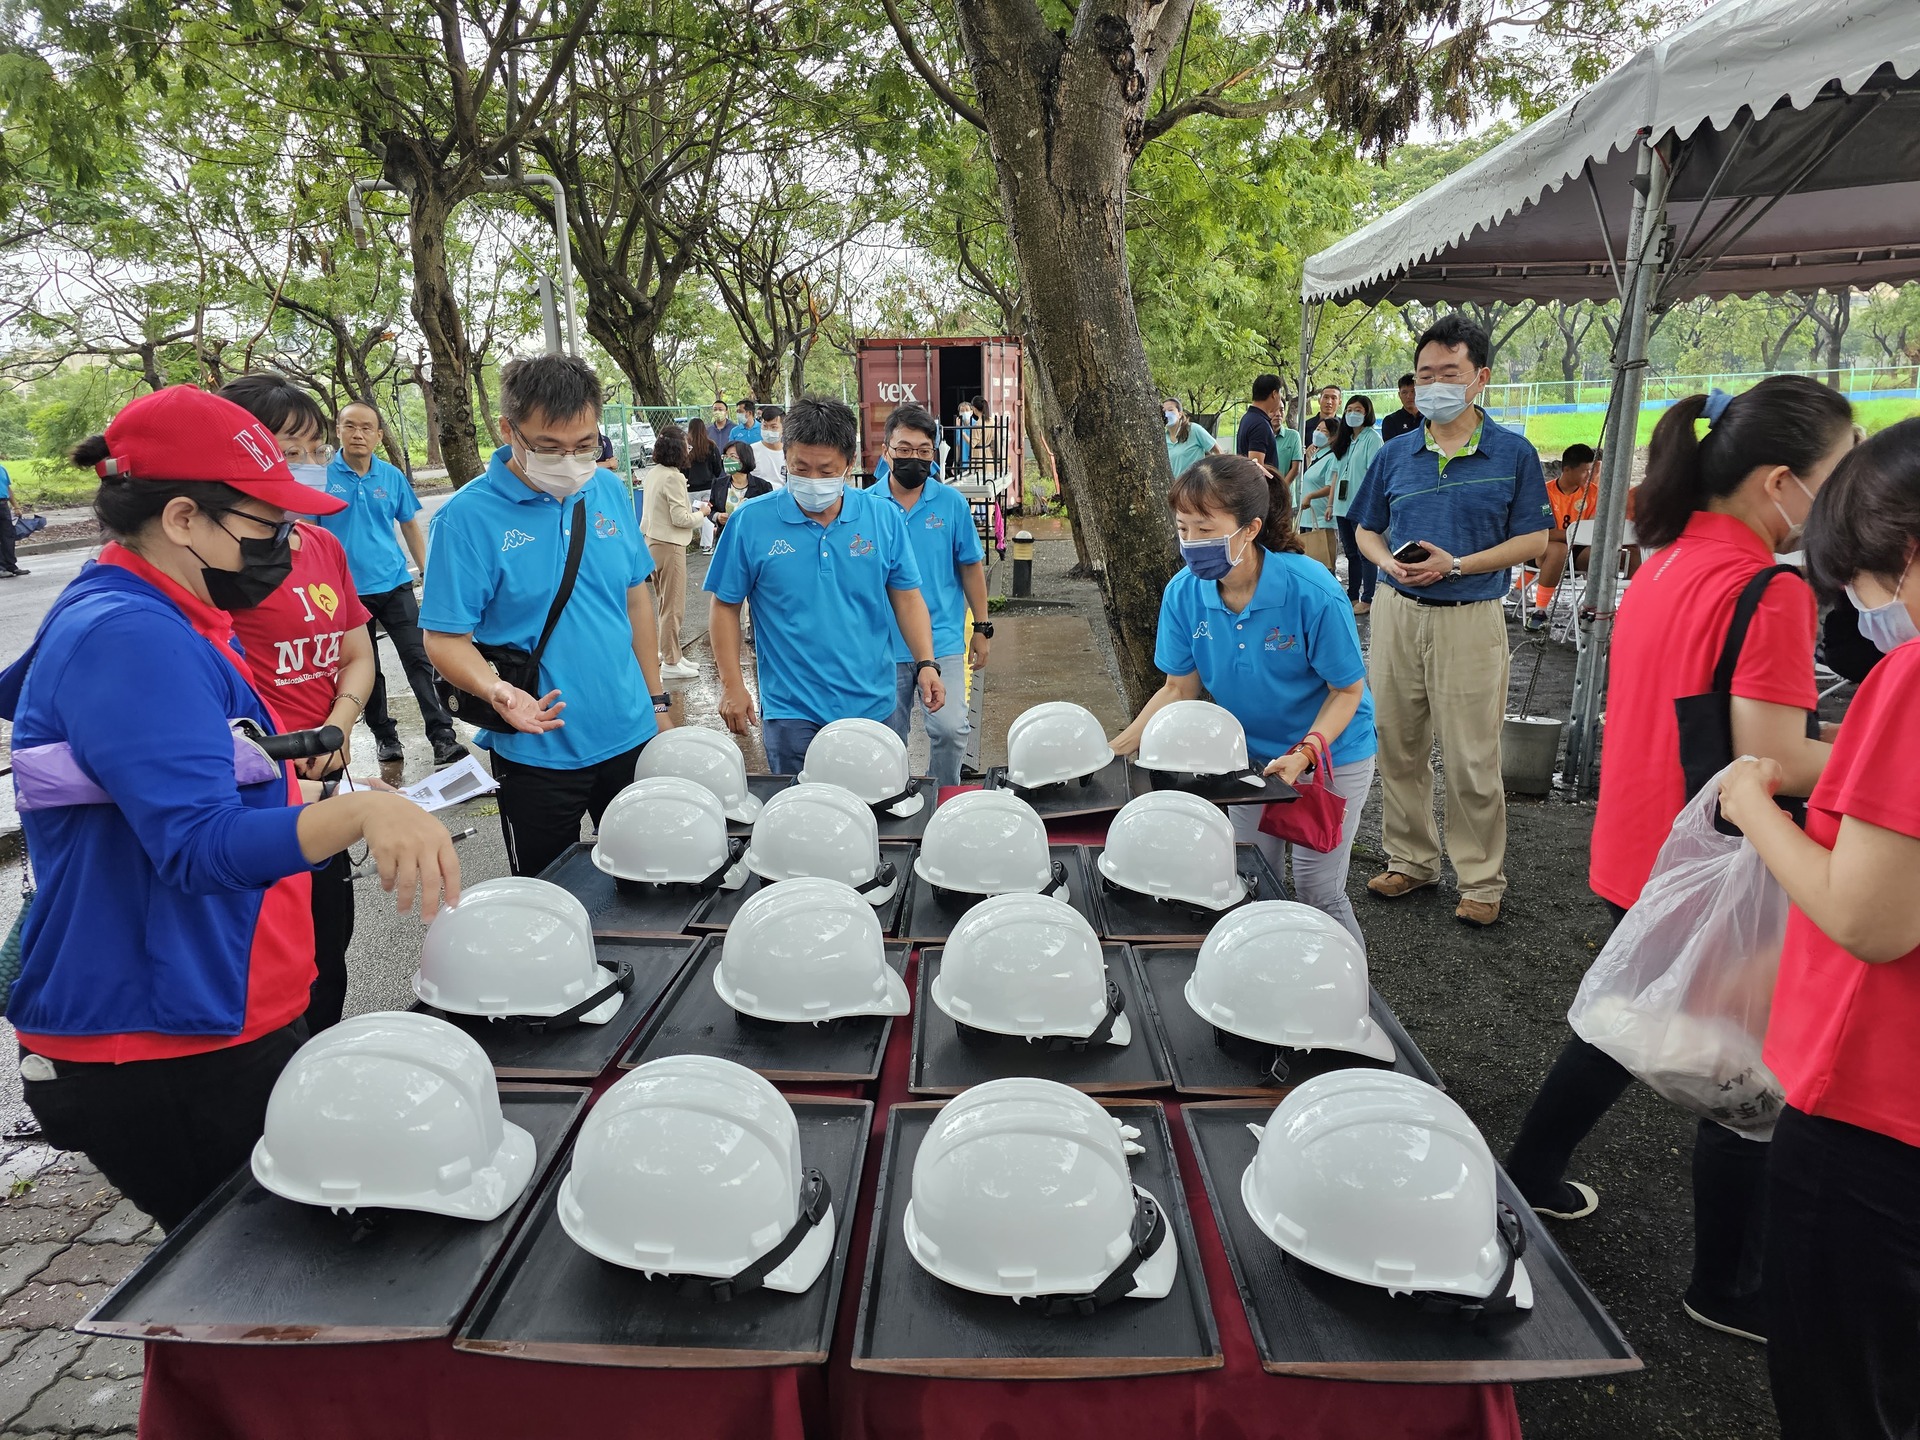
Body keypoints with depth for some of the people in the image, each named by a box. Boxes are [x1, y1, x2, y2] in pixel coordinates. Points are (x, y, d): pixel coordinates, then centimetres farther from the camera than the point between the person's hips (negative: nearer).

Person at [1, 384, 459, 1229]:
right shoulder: (131, 640, -21)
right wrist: (363, 811, -45)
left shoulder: (134, 619, 11)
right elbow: (200, 846, -31)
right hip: (167, 1059, -10)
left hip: (219, 1017, 10)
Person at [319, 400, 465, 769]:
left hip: (394, 584, 1)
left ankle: (443, 737, -7)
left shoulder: (392, 477, 3)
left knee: (419, 659, -6)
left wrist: (428, 572, 10)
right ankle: (384, 735, 23)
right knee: (366, 669, 10)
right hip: (348, 591, -1)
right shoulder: (323, 476, -4)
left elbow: (411, 526, 13)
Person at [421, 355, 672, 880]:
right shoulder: (467, 517, -14)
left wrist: (656, 700, 10)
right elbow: (445, 638, -13)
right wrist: (495, 690, -33)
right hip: (539, 752, -4)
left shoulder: (610, 492, 1)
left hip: (630, 735, 4)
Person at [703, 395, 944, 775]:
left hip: (872, 705, 2)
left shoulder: (884, 517, 0)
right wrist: (732, 686, -4)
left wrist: (926, 663, -6)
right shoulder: (750, 523, -5)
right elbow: (725, 607, 2)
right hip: (791, 711, -2)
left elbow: (907, 598, 6)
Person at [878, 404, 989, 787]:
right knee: (889, 740, 11)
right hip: (885, 643, 1)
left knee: (950, 728, -12)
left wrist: (982, 628, 8)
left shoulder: (952, 503, -1)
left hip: (943, 638, -1)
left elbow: (971, 567, 7)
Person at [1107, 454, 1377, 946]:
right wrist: (1119, 747, -17)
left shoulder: (1312, 591, -29)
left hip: (1330, 752, -4)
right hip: (1251, 756, 4)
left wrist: (1305, 753, -32)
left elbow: (1348, 690, -18)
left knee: (1317, 892, 1)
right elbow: (1180, 689, -6)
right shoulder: (1184, 592, -17)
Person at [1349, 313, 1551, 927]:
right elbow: (1366, 529, 15)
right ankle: (1411, 860, 28)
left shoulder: (1513, 454, -2)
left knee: (1472, 761, 0)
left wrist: (1456, 564, -15)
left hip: (1470, 620, -4)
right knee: (1397, 747, 11)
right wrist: (1389, 561, -8)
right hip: (1397, 614, 4)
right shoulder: (1395, 455, 7)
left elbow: (1533, 539, -2)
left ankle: (1482, 881, 16)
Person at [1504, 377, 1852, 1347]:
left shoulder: (1665, 567, 5)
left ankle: (1527, 1180, 39)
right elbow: (1773, 766, -22)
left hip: (1637, 855, 8)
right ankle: (1724, 1288, 28)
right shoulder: (1768, 594, -21)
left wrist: (1836, 732, 12)